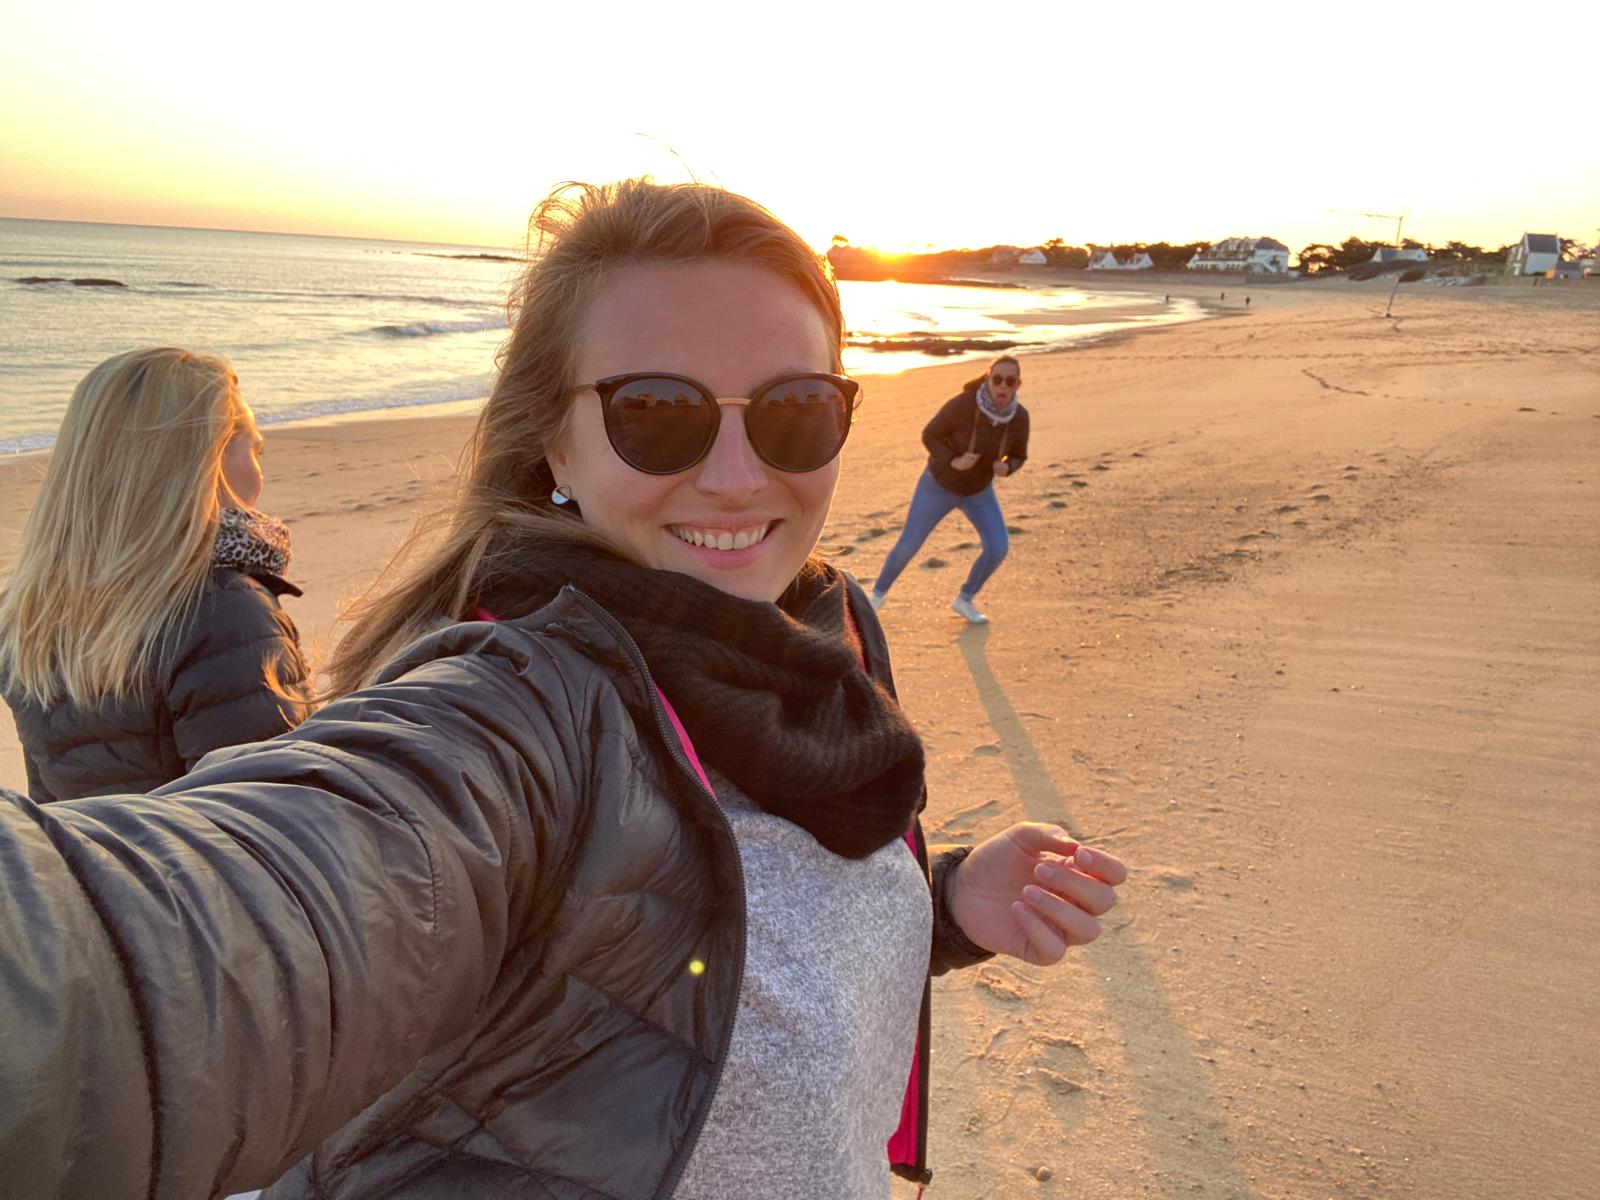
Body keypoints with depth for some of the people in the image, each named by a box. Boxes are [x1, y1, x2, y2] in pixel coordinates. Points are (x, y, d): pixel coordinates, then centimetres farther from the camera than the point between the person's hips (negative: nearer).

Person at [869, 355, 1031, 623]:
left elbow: (1018, 456, -4)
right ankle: (878, 593, 28)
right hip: (939, 485, -3)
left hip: (979, 490, 3)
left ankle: (964, 599, 11)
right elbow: (929, 435, -17)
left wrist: (1005, 468, -27)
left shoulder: (1019, 417, -20)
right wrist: (953, 462, -33)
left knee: (998, 548, -14)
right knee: (907, 546, 0)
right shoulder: (961, 405, -32)